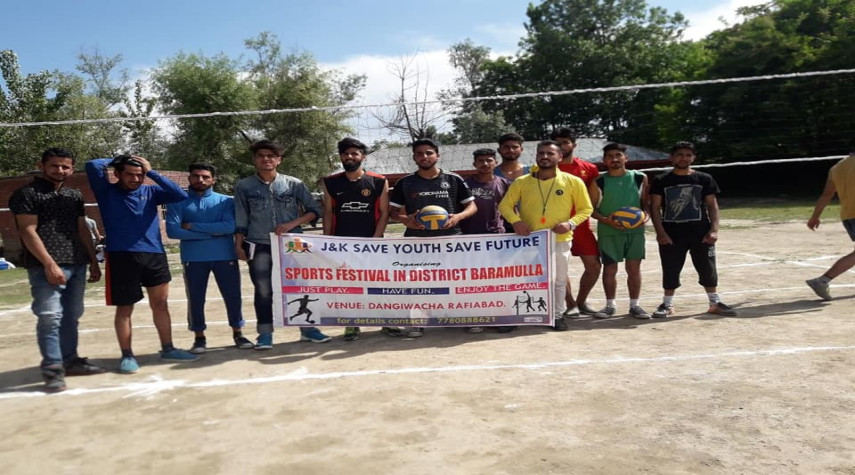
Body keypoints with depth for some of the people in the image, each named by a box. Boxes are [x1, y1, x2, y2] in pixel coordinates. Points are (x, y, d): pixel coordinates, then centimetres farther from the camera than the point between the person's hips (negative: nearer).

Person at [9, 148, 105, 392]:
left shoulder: (74, 195, 17)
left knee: (71, 316, 11)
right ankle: (53, 369, -3)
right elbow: (28, 231, -10)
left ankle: (70, 361, 21)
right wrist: (49, 264, -17)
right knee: (50, 317, -8)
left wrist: (93, 261, 16)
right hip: (46, 267, -6)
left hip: (77, 266, 6)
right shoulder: (26, 194, -2)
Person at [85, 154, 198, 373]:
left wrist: (152, 172, -6)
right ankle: (127, 355, 15)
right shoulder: (108, 192, 2)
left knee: (161, 304, 10)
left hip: (155, 255, 3)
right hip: (122, 257, -3)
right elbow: (92, 166, -14)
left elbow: (180, 195, -7)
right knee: (124, 309, 4)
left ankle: (167, 349, 21)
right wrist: (115, 160, 4)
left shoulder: (151, 192, 8)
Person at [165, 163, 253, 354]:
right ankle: (199, 337, 20)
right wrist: (212, 233, -13)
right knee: (195, 299, 6)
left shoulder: (226, 201, 5)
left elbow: (230, 226, -11)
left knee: (232, 296, 5)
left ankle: (238, 333, 21)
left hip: (225, 256, 0)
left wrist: (192, 226, -10)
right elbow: (173, 230, -10)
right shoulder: (178, 202, 4)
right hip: (194, 258, 0)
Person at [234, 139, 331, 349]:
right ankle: (265, 334, 11)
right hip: (260, 246, 0)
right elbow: (241, 220, 7)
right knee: (263, 290, 0)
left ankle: (307, 329, 16)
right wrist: (238, 245, 0)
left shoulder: (293, 184, 2)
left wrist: (292, 224, -10)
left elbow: (314, 211, 3)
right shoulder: (244, 187, 4)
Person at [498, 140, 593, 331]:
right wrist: (515, 220, -15)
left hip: (559, 240, 0)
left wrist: (570, 223, -13)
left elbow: (586, 208, 4)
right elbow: (505, 205, 4)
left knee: (558, 280, 9)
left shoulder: (573, 182, -1)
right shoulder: (521, 182, 0)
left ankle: (558, 315, 25)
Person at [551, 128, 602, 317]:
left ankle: (581, 301, 22)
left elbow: (593, 198, 11)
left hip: (581, 224, 3)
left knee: (594, 266, 4)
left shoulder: (588, 169, 7)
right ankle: (571, 304, 13)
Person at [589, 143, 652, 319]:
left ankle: (634, 305, 16)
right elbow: (591, 209, 0)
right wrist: (605, 220, -17)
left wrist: (645, 214, -11)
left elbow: (646, 202, 10)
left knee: (634, 267, 4)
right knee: (610, 268, 4)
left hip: (635, 230, 1)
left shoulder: (639, 178, 4)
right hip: (608, 232, -1)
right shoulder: (599, 182, -1)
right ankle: (610, 305, 17)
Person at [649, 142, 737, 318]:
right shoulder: (661, 181, 1)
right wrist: (661, 232, -11)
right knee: (670, 270, 5)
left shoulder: (704, 179, 4)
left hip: (700, 233, 1)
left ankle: (714, 302, 22)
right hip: (672, 234, -1)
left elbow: (712, 205, 4)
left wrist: (714, 230, -8)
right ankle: (667, 304, 17)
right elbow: (655, 208, -1)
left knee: (707, 269, 9)